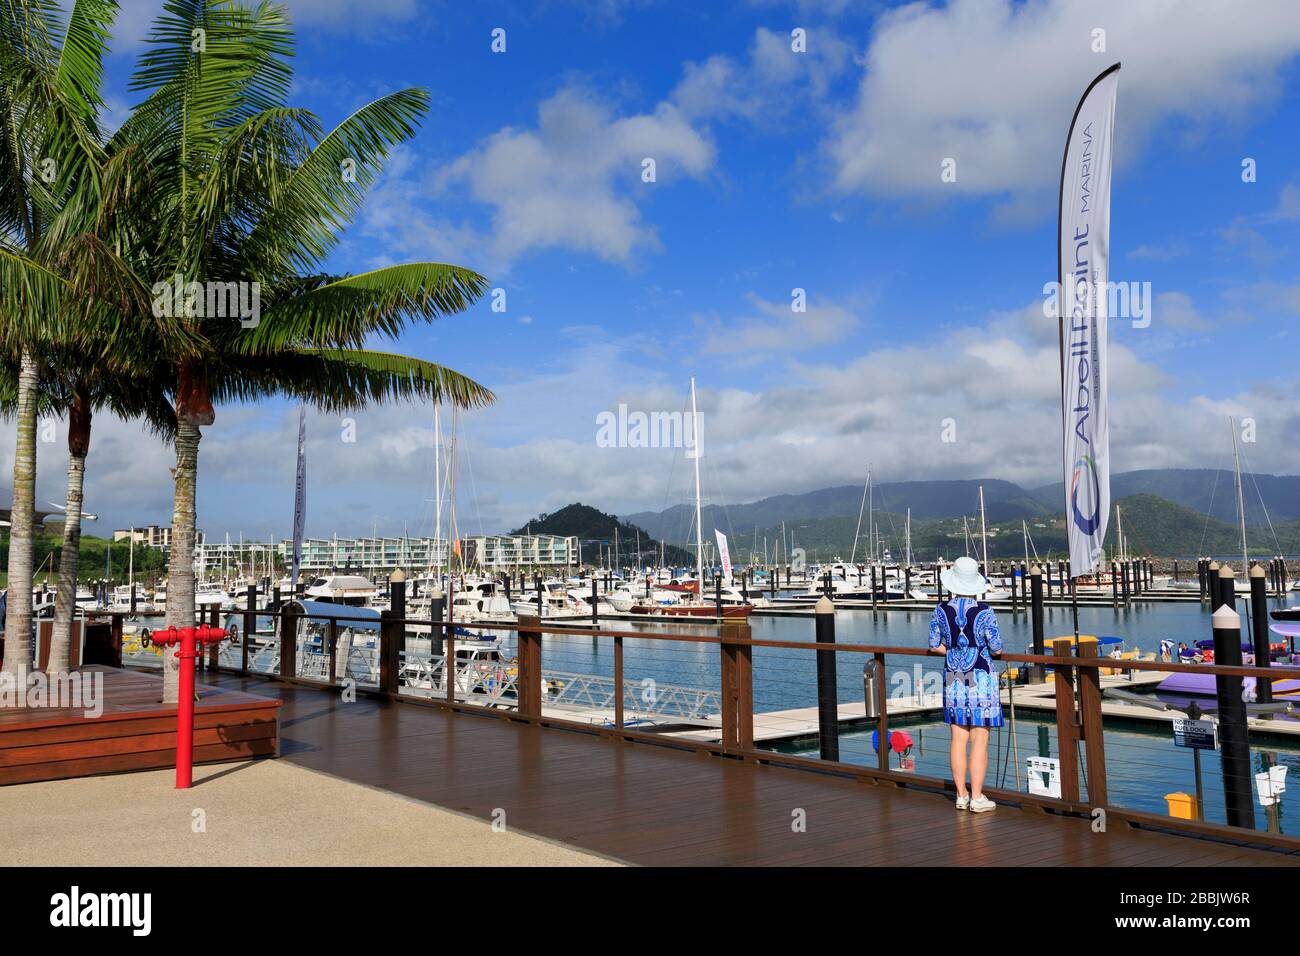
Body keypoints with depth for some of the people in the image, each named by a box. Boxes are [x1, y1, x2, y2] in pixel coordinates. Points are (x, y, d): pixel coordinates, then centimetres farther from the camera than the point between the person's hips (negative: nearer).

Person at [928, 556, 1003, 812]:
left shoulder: (941, 611, -2)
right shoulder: (984, 612, -12)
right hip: (981, 680, -4)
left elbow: (934, 646, 5)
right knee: (980, 739, 1)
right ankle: (977, 798, 3)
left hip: (953, 679, 4)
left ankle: (962, 795, 16)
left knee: (958, 738, 10)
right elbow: (997, 649, -8)